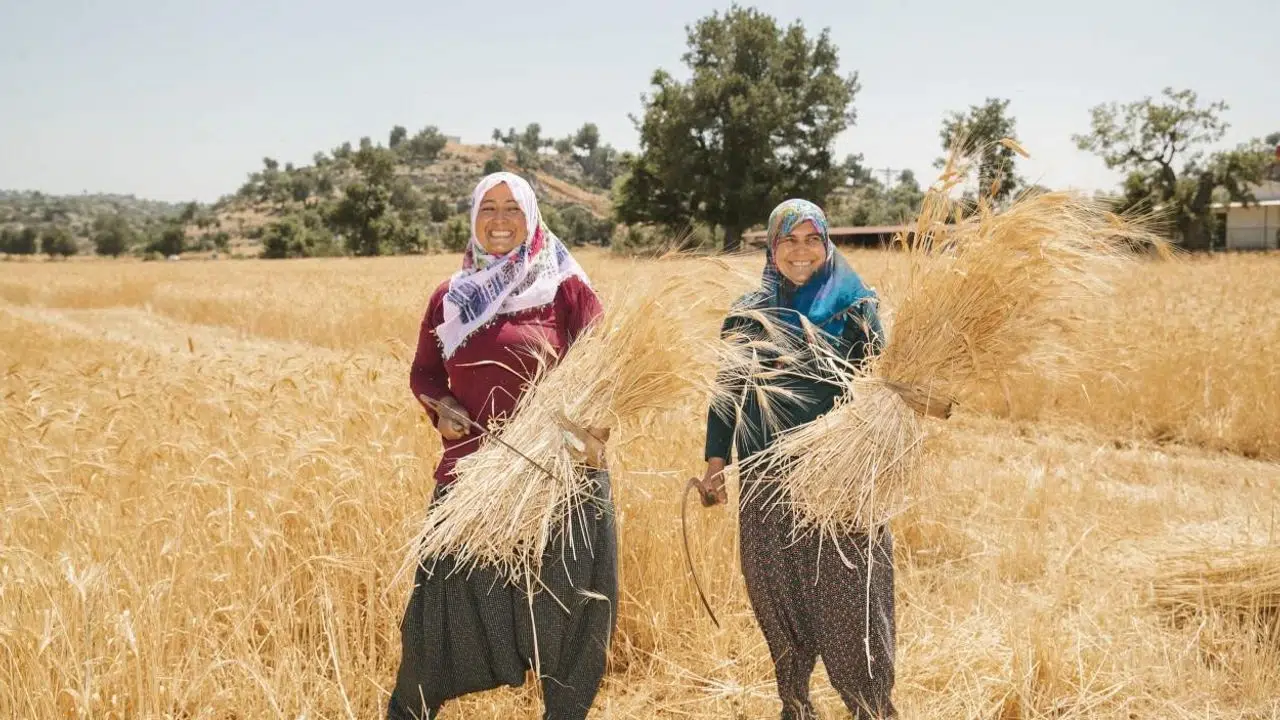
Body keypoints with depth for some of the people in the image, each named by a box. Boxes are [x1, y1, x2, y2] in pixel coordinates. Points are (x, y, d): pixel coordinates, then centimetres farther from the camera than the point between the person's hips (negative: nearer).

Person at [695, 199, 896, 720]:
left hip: (841, 479, -2)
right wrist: (716, 460, 0)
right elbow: (727, 389, 9)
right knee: (779, 598, 9)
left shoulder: (854, 308, 1)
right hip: (768, 483, 2)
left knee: (849, 599, -2)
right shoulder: (746, 314, 7)